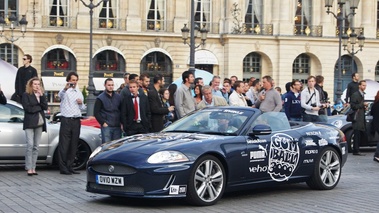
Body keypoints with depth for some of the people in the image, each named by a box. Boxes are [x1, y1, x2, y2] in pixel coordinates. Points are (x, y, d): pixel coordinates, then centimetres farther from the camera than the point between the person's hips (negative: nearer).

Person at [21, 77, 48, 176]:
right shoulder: (26, 95, 2)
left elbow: (45, 107, 3)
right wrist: (39, 108, -3)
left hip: (39, 123, 5)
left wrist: (41, 95, -5)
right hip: (30, 123, -5)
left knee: (36, 147, 2)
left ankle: (33, 168, 3)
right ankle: (29, 168, -12)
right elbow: (28, 108, -10)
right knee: (30, 145, -13)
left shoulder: (41, 95, 16)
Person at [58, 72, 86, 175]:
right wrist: (65, 88, -49)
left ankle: (69, 166, 14)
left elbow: (83, 108, 25)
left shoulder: (79, 93, 18)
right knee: (64, 145, -5)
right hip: (66, 120, -6)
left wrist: (81, 103, 1)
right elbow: (60, 95, -28)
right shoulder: (65, 91, -2)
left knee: (73, 145, 7)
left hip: (76, 120, 6)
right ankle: (63, 168, -4)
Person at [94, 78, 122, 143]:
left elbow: (122, 110, 15)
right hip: (106, 126, -4)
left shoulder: (118, 97, 12)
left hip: (117, 126, 4)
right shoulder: (100, 98, 0)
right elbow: (96, 112, -1)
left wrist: (121, 122, 6)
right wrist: (103, 123, -8)